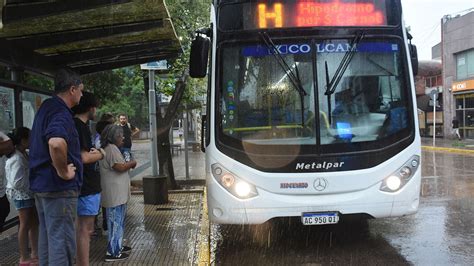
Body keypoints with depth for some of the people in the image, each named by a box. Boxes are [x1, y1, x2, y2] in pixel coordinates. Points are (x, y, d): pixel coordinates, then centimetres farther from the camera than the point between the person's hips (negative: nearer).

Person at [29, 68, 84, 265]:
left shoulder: (46, 107, 13)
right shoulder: (61, 112, -19)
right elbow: (56, 143, -41)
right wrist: (64, 172, -26)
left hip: (41, 184, 10)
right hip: (59, 188, -10)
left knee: (47, 237, 18)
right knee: (62, 241, -2)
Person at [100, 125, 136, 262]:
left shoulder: (108, 148, 17)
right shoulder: (112, 149, -16)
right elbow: (120, 167, -23)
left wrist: (127, 164, 11)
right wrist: (132, 163, -7)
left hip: (116, 193, 11)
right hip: (115, 193, -11)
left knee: (118, 221, 20)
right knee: (116, 221, -5)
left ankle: (117, 246, 31)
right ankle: (113, 252, -1)